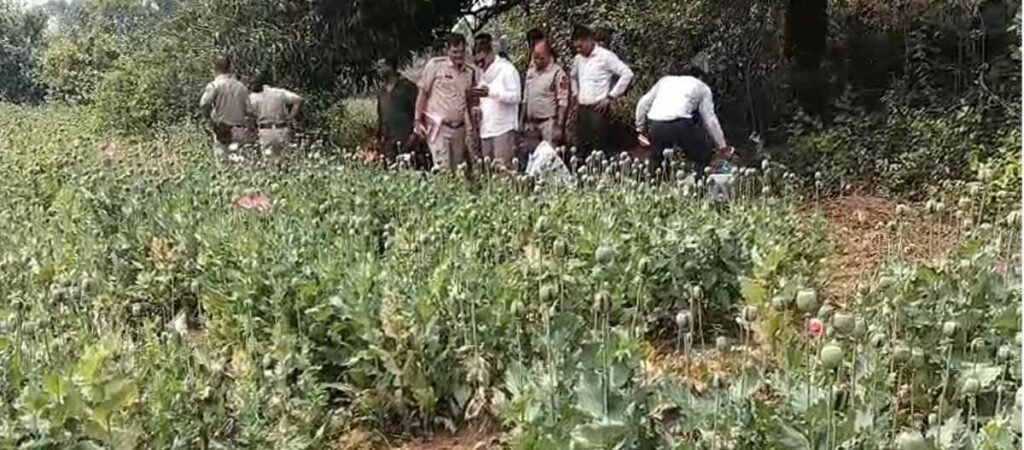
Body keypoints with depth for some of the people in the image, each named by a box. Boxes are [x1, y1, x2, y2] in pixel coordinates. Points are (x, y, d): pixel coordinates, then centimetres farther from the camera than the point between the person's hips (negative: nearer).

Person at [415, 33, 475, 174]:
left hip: (459, 129, 5)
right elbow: (423, 93, -2)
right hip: (438, 126, -5)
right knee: (443, 170, -10)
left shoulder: (469, 72, 9)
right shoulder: (435, 65, -4)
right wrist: (418, 120, -6)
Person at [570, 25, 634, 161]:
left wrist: (611, 96, -12)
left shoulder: (605, 56, -8)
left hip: (598, 109, -7)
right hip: (582, 108, 7)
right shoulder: (578, 59, 12)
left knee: (599, 150, -6)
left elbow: (627, 73, -12)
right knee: (581, 149, 8)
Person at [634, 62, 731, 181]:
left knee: (656, 158, 23)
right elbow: (709, 119, 18)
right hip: (680, 125, -3)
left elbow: (643, 103, 23)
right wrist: (722, 146, 24)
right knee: (702, 158, 13)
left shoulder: (665, 80, 32)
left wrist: (640, 127, 31)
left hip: (654, 125, 3)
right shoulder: (702, 87, 24)